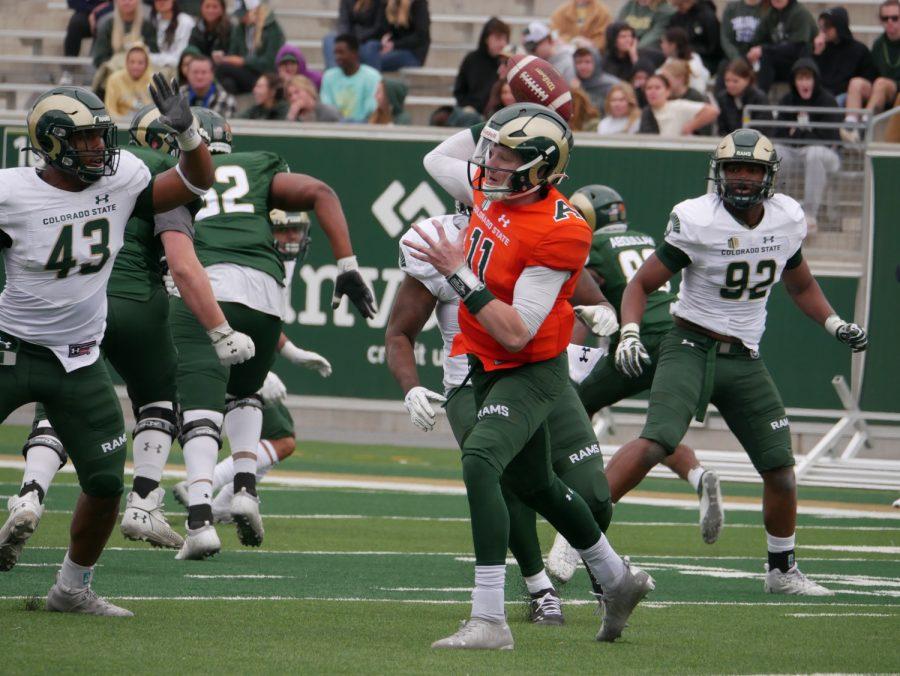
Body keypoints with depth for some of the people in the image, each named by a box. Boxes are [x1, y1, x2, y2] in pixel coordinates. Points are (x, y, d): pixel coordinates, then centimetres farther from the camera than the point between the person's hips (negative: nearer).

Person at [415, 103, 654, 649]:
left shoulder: (558, 234, -27)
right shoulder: (489, 188, -4)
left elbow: (516, 333, -28)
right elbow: (437, 159, 19)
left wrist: (460, 275, -30)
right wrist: (499, 124, 5)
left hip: (531, 373, -9)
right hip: (486, 371, 9)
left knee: (479, 462, -30)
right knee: (534, 485, 23)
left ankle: (490, 620, -31)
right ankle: (618, 580, 47)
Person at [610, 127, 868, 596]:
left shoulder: (786, 219, 3)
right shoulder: (697, 221, -13)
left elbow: (800, 285, 22)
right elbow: (642, 283, -8)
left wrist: (835, 324, 9)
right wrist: (629, 334, -23)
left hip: (744, 360, 5)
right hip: (692, 348, -5)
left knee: (781, 469, 4)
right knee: (657, 441, -27)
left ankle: (782, 570, 24)